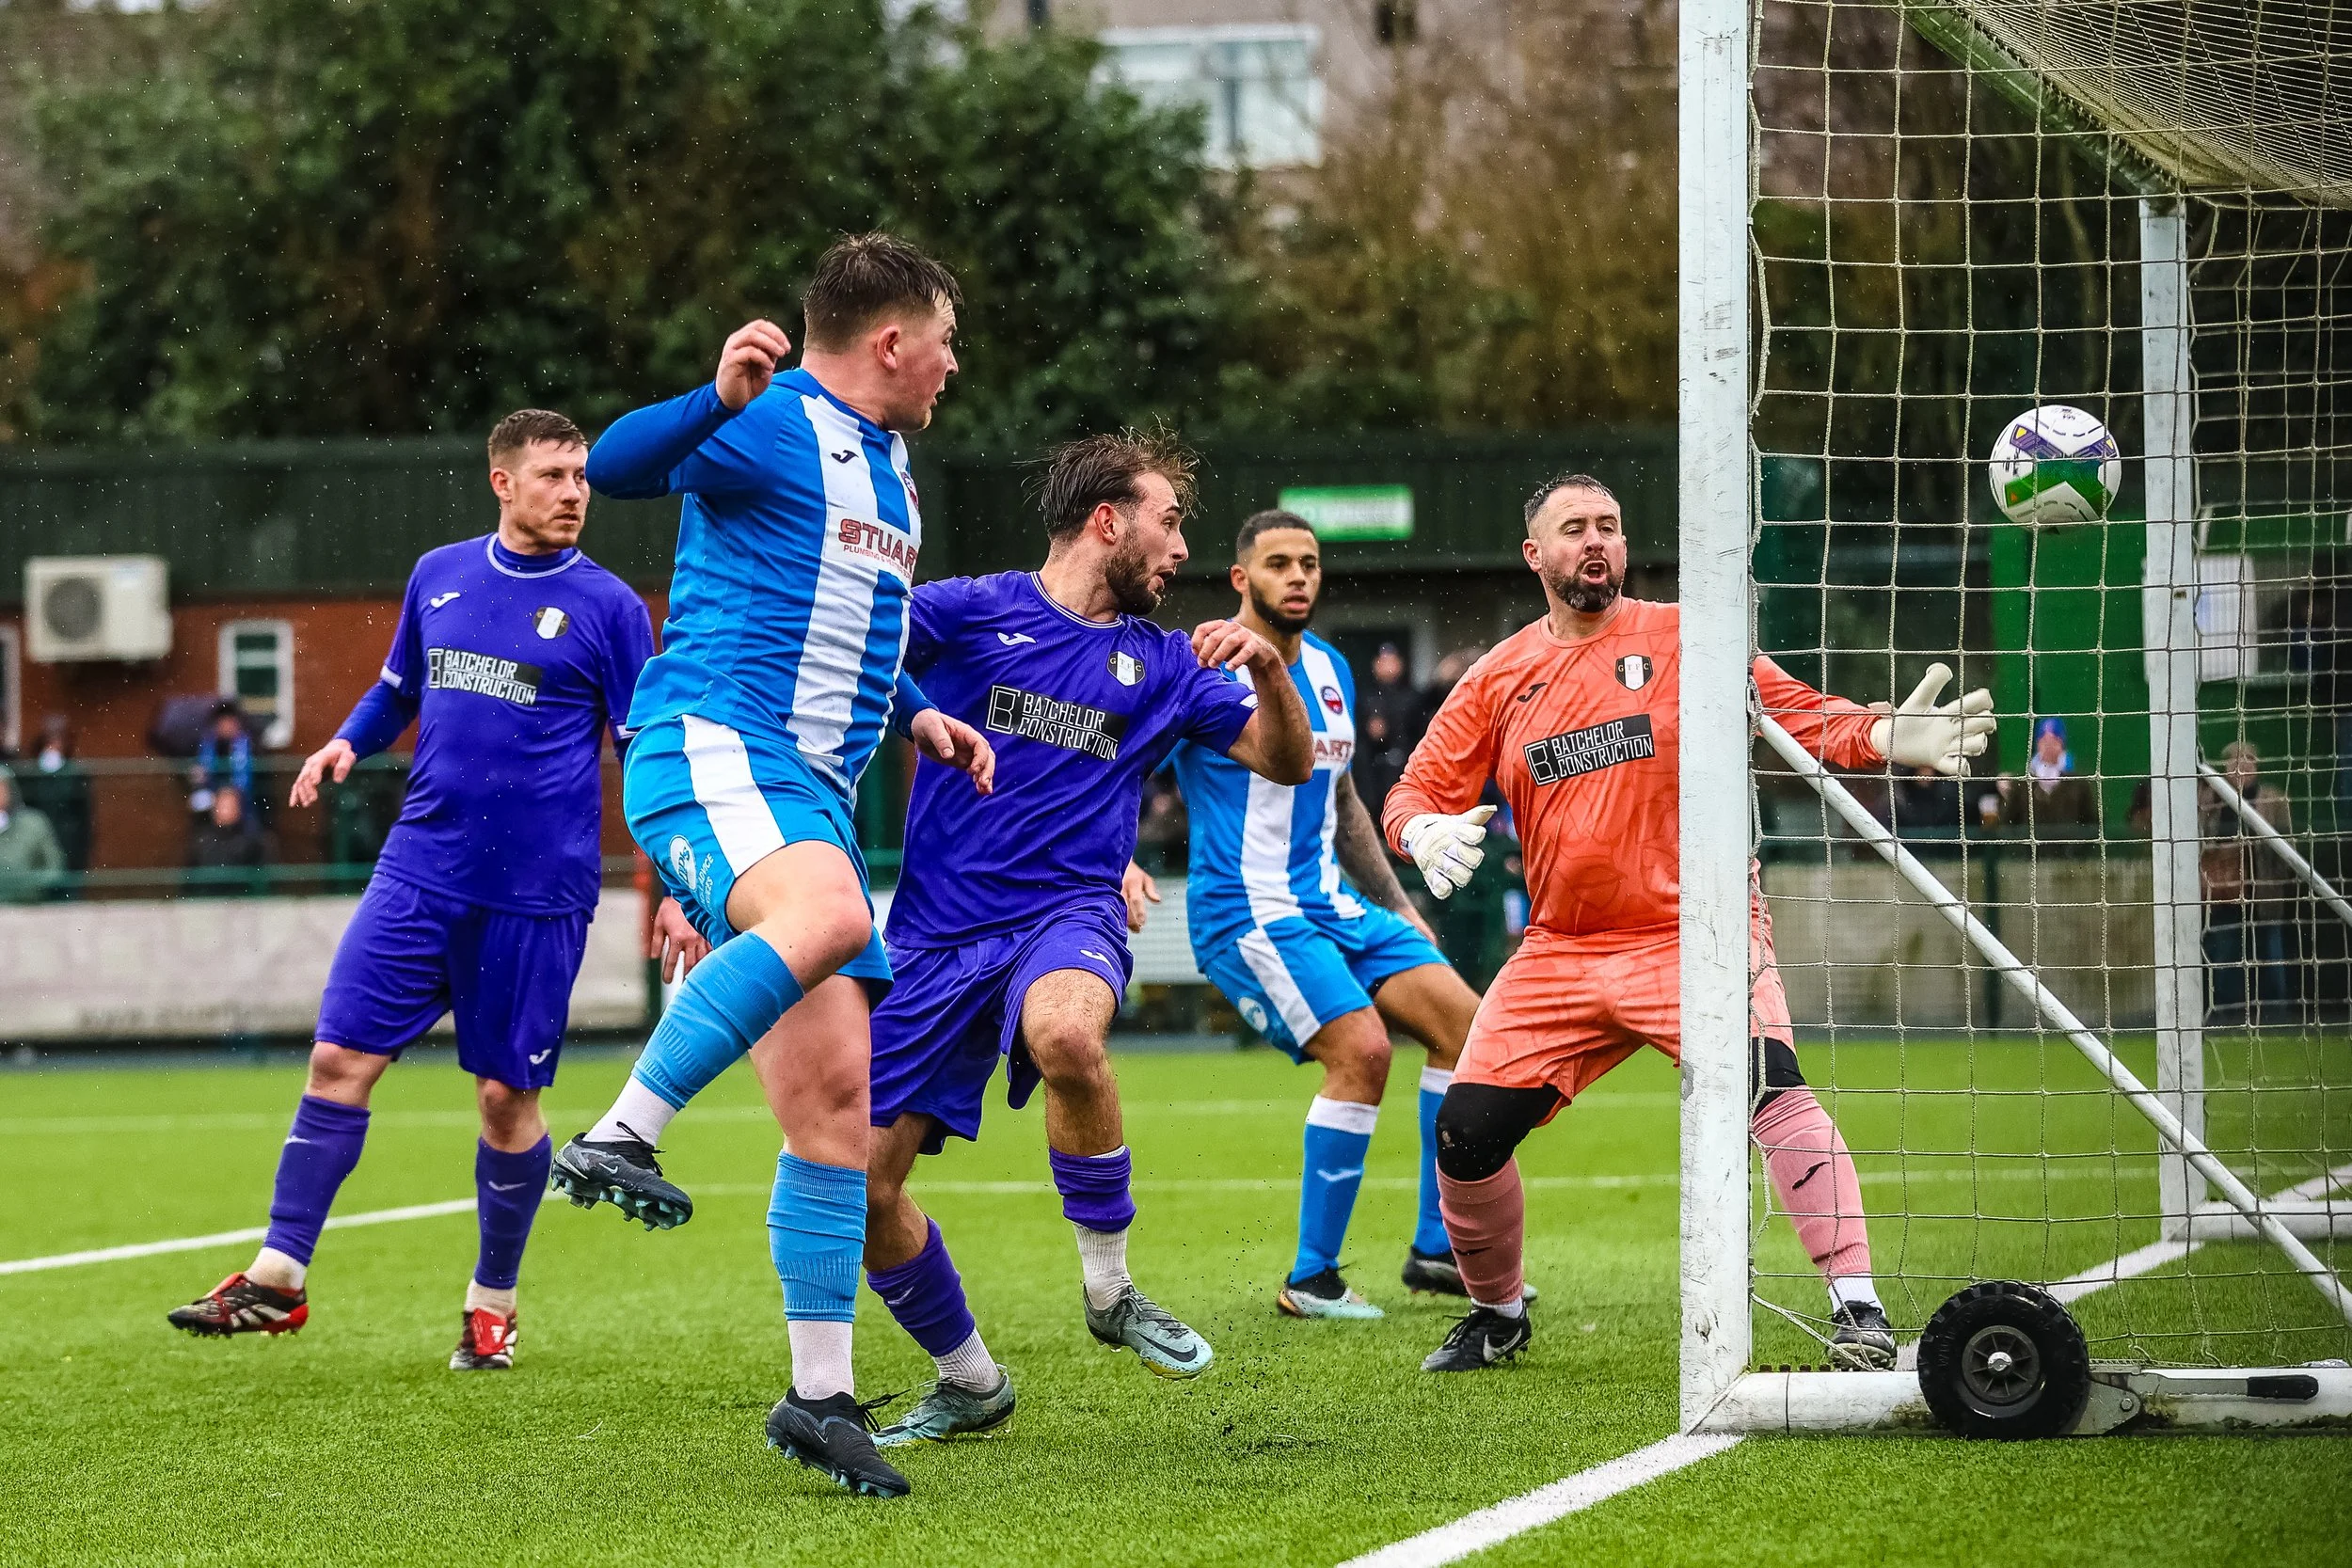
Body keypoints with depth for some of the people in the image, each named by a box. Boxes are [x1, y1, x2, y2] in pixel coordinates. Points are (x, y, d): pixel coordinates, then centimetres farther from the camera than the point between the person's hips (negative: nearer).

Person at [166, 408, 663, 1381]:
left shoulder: (606, 605, -1)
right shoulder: (439, 577, 9)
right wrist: (347, 743, 4)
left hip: (537, 894, -3)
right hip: (421, 870, 3)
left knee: (508, 1098, 3)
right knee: (340, 1058, -3)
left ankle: (492, 1303, 20)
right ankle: (280, 1277, 4)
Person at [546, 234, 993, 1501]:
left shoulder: (888, 470, 25)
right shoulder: (767, 428, -4)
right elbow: (612, 466, -22)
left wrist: (914, 716, 25)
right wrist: (719, 399, -37)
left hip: (813, 790, 9)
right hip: (711, 745, -9)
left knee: (834, 1097, 3)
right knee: (826, 914, -40)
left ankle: (820, 1397, 6)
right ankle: (618, 1140, -39)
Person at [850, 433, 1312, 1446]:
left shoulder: (1163, 663, 13)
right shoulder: (966, 613, 3)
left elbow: (1287, 763, 14)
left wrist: (1268, 669, -4)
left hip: (1068, 915, 0)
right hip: (936, 933, 0)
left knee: (1067, 1032, -37)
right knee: (862, 1183, -5)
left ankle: (1110, 1288, -18)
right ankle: (970, 1383, 19)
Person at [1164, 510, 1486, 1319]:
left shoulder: (1331, 670, 13)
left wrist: (1399, 907, 23)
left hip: (1331, 905, 8)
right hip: (1244, 911, -8)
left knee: (1462, 1019, -4)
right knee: (1362, 1048, -23)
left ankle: (1437, 1249, 3)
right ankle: (1311, 1278, -12)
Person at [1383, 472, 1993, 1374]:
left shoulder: (1683, 639, 0)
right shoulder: (1499, 680, 9)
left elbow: (1798, 712, -9)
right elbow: (1415, 793, 11)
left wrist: (1886, 738, -28)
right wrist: (1426, 834, -14)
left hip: (1694, 933, -4)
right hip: (1559, 952, 4)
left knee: (1769, 1088, -28)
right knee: (1467, 1129, -3)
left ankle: (1857, 1308, -27)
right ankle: (1497, 1315, 24)